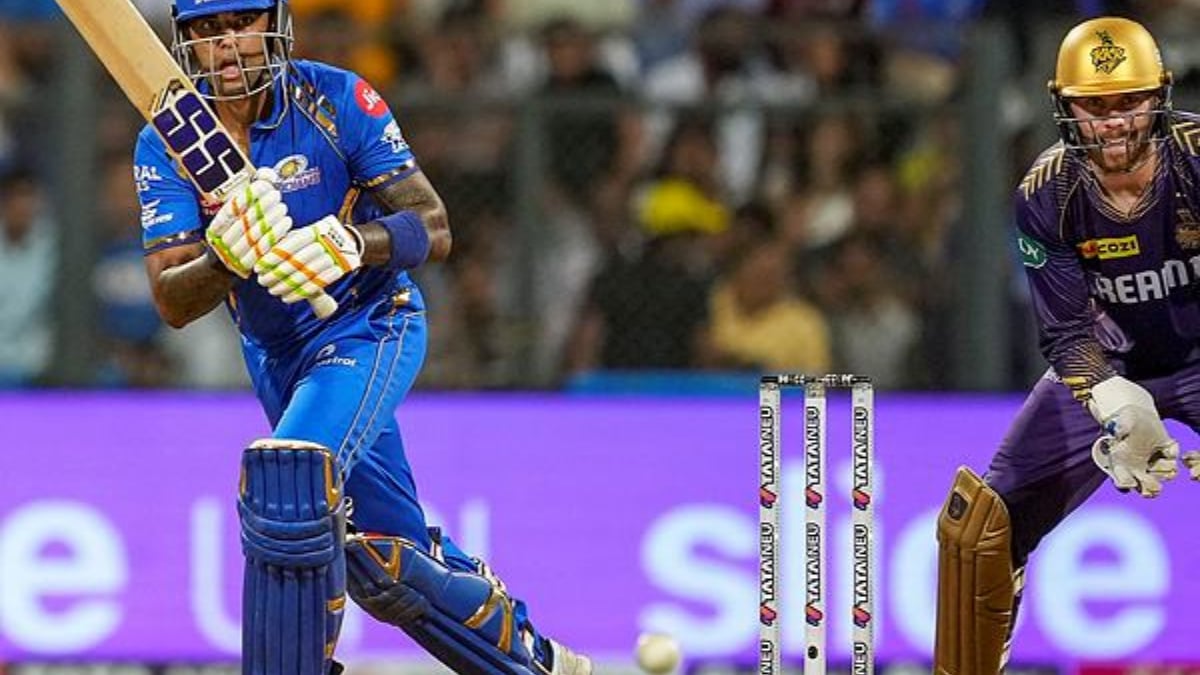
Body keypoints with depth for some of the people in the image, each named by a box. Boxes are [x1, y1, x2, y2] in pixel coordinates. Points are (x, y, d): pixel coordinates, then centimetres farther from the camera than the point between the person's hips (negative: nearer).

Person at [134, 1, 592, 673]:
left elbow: (434, 231, -19)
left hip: (370, 328, -5)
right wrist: (225, 256, -39)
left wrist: (350, 242, -39)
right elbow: (172, 302, -17)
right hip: (275, 357, 5)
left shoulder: (335, 100, -17)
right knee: (382, 557, 11)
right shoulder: (167, 145, -9)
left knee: (288, 486, -30)